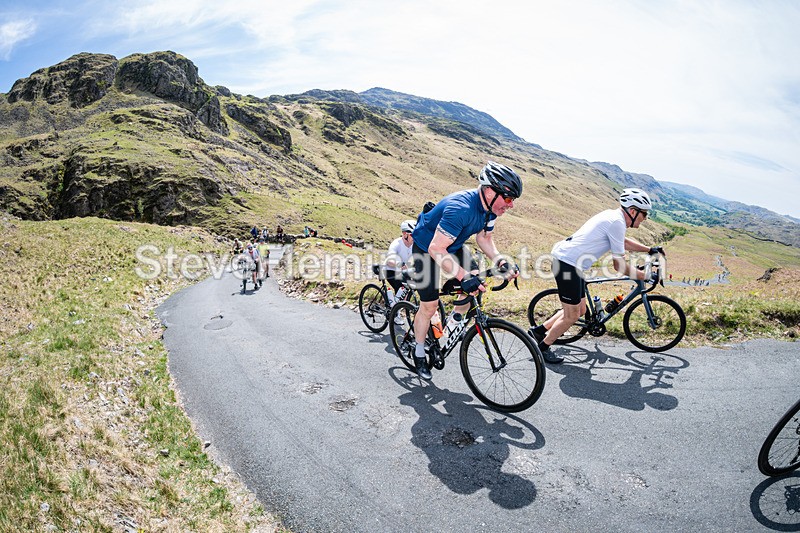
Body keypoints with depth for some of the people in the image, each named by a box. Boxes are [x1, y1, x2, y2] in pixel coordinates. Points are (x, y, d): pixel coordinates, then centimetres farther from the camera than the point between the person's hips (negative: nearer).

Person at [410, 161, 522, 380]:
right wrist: (464, 276, -46)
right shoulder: (461, 208, -39)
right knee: (429, 306, -2)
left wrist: (500, 261, -14)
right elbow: (436, 249, -40)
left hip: (453, 246, 7)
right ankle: (419, 353, 20)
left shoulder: (489, 207, -12)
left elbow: (483, 238, 3)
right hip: (426, 248, -7)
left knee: (477, 282, -10)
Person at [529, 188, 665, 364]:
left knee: (580, 310, 18)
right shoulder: (617, 222, -15)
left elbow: (624, 242, 36)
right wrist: (643, 275, -1)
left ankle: (538, 331, 26)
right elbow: (619, 265, -12)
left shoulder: (613, 215, 15)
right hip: (568, 264, -10)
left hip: (564, 259, 10)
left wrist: (650, 250, 31)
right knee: (572, 315, 2)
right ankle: (543, 348, 16)